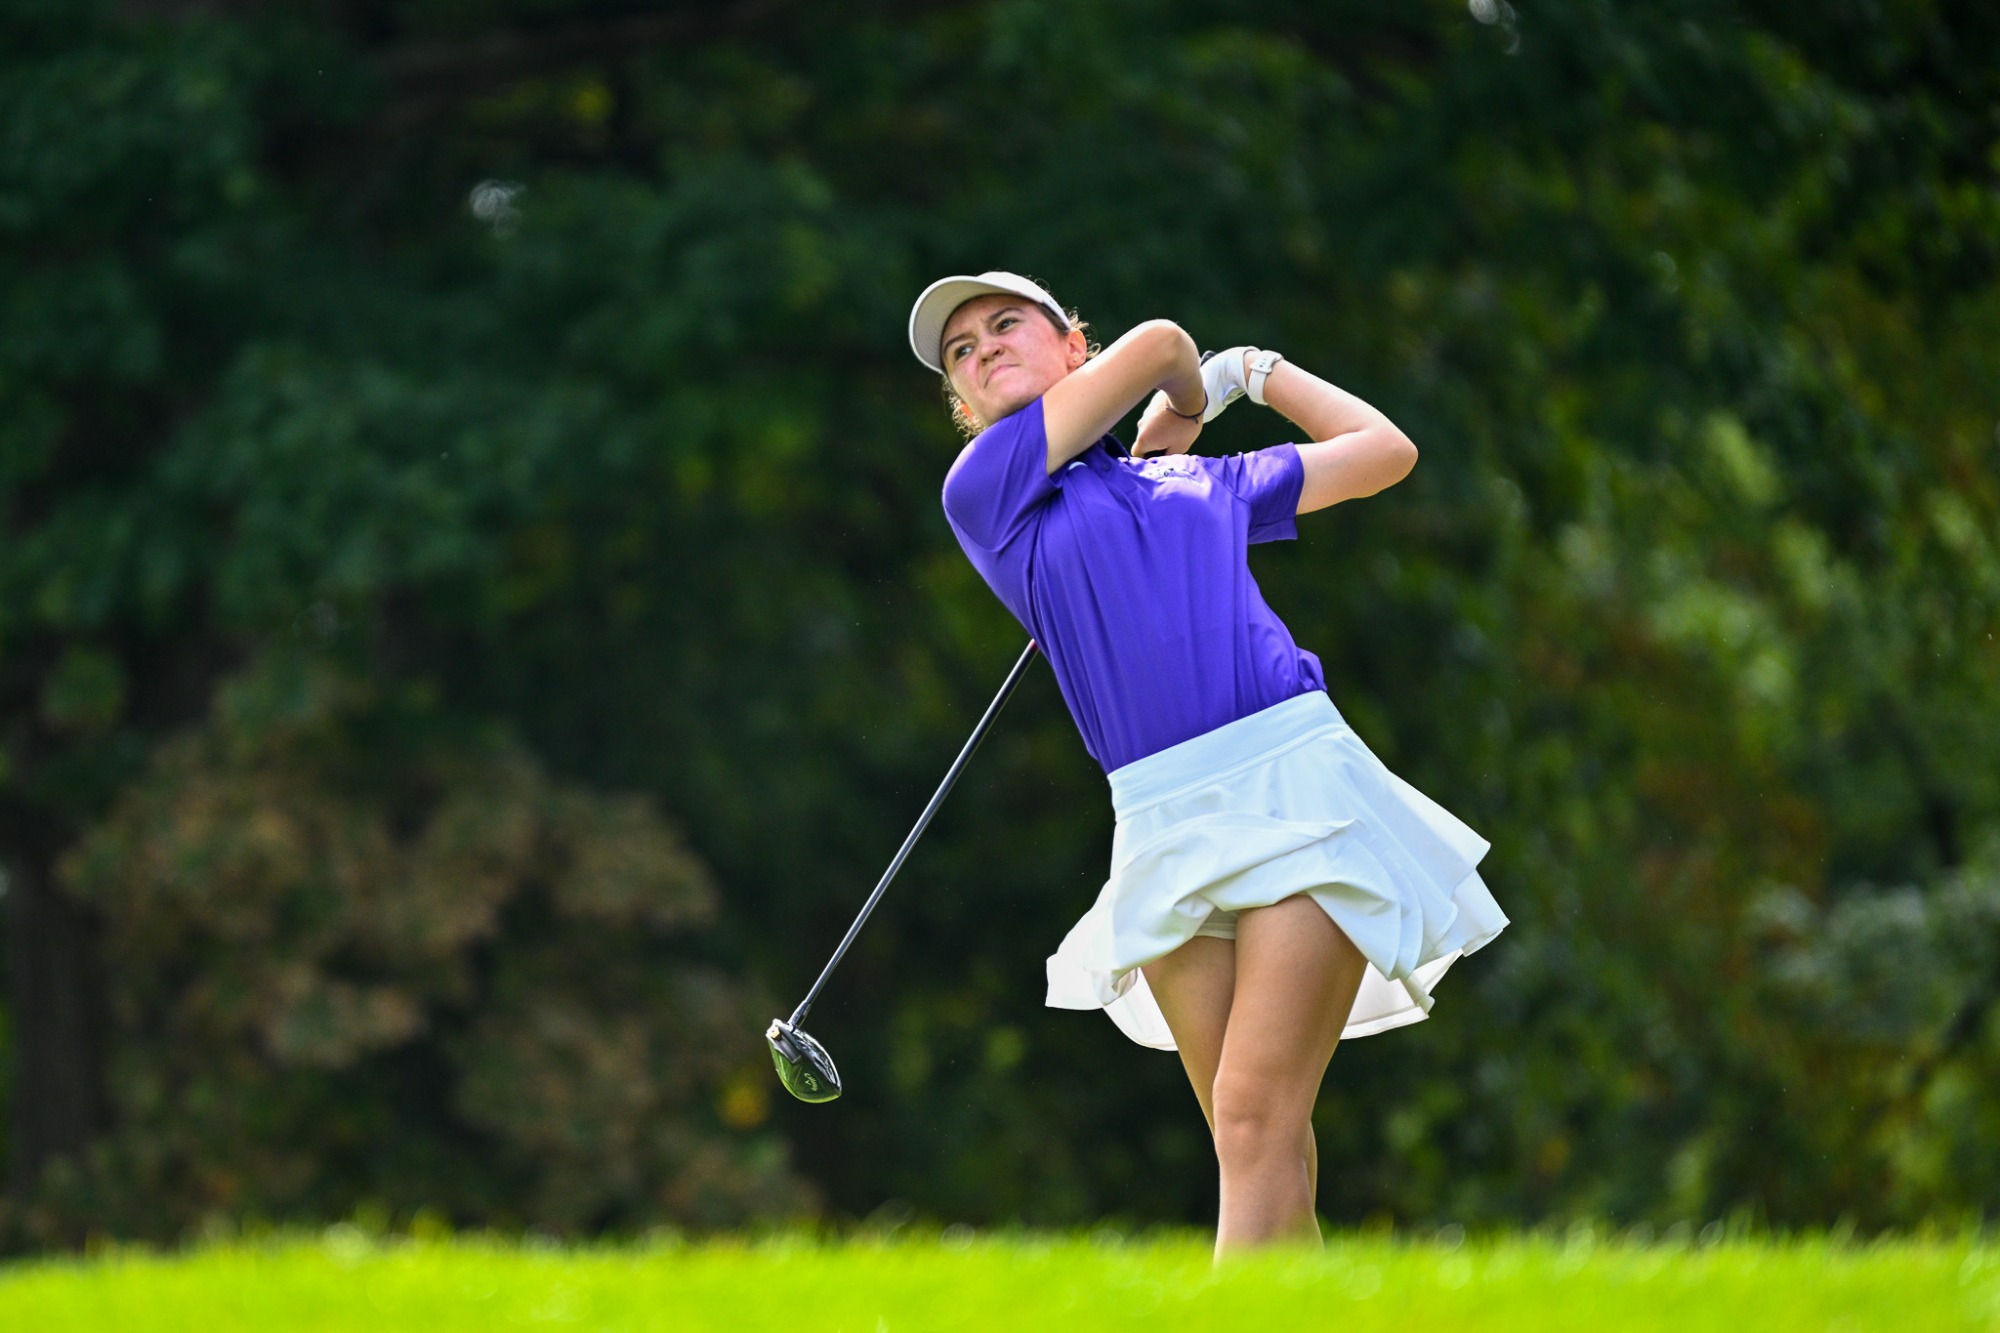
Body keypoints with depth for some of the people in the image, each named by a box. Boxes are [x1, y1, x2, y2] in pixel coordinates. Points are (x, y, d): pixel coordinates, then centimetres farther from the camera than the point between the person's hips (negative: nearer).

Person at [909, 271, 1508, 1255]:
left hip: (1297, 784, 0)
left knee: (1255, 1117, -15)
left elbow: (1382, 451, 32)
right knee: (1259, 1146, -6)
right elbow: (1155, 344, 9)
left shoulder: (1203, 483, 21)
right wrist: (1186, 403, 29)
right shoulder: (983, 493, 11)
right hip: (1166, 832, 0)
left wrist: (1253, 371, 37)